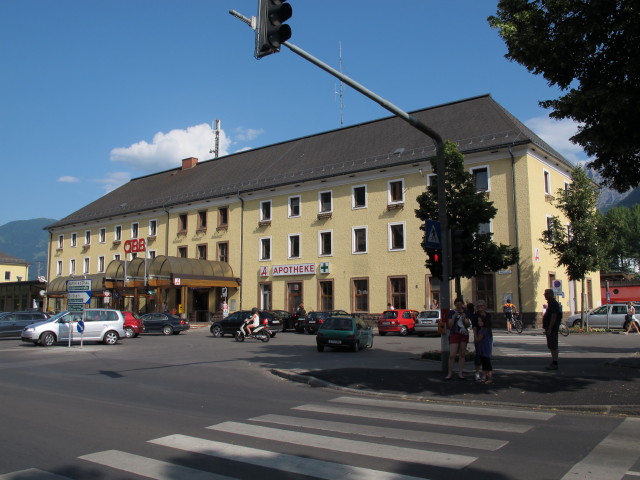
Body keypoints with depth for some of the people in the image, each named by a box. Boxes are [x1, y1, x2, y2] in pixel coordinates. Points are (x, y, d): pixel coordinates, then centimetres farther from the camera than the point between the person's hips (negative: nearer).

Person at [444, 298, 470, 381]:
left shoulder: (465, 313, 9)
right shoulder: (451, 312, 0)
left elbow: (468, 325, 7)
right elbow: (449, 325, -4)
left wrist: (464, 319, -12)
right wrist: (454, 317, -17)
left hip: (464, 335, 3)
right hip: (454, 334, -3)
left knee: (462, 354, 7)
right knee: (452, 355, -9)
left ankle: (461, 373, 15)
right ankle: (450, 373, 1)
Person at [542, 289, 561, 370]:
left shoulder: (553, 304, -16)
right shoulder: (550, 303, 17)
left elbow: (553, 317, -23)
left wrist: (549, 329, -25)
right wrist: (546, 328, 22)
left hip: (552, 329, -11)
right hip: (549, 329, 11)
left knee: (553, 346, -7)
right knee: (551, 346, 14)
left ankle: (555, 364, -5)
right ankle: (553, 362, 19)